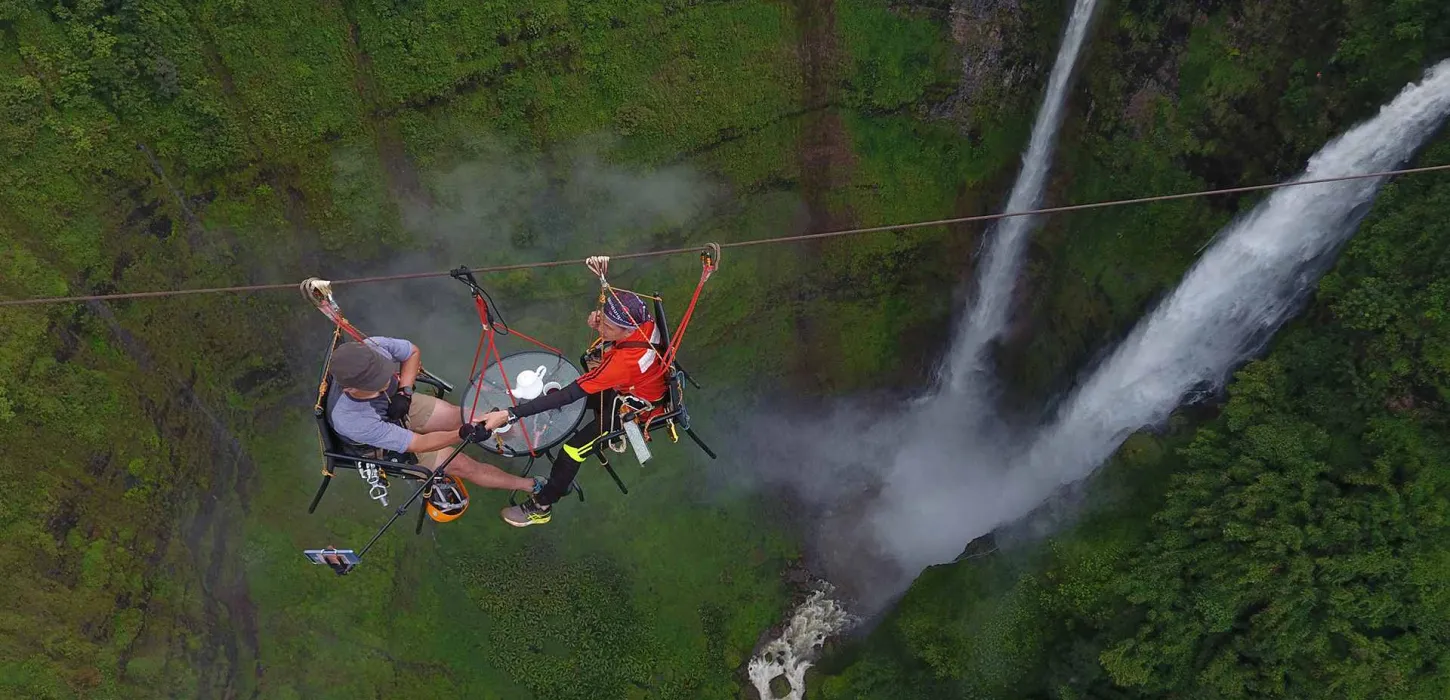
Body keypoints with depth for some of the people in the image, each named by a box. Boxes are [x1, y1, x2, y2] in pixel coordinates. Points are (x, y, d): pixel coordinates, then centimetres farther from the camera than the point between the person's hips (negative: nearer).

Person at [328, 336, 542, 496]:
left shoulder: (374, 347, -35)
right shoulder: (352, 422, -44)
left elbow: (412, 352, -9)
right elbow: (417, 444, -34)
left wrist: (404, 392, -22)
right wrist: (463, 434, -45)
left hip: (398, 403, 4)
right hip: (383, 443, -4)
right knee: (461, 464, -4)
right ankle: (528, 485, 13)